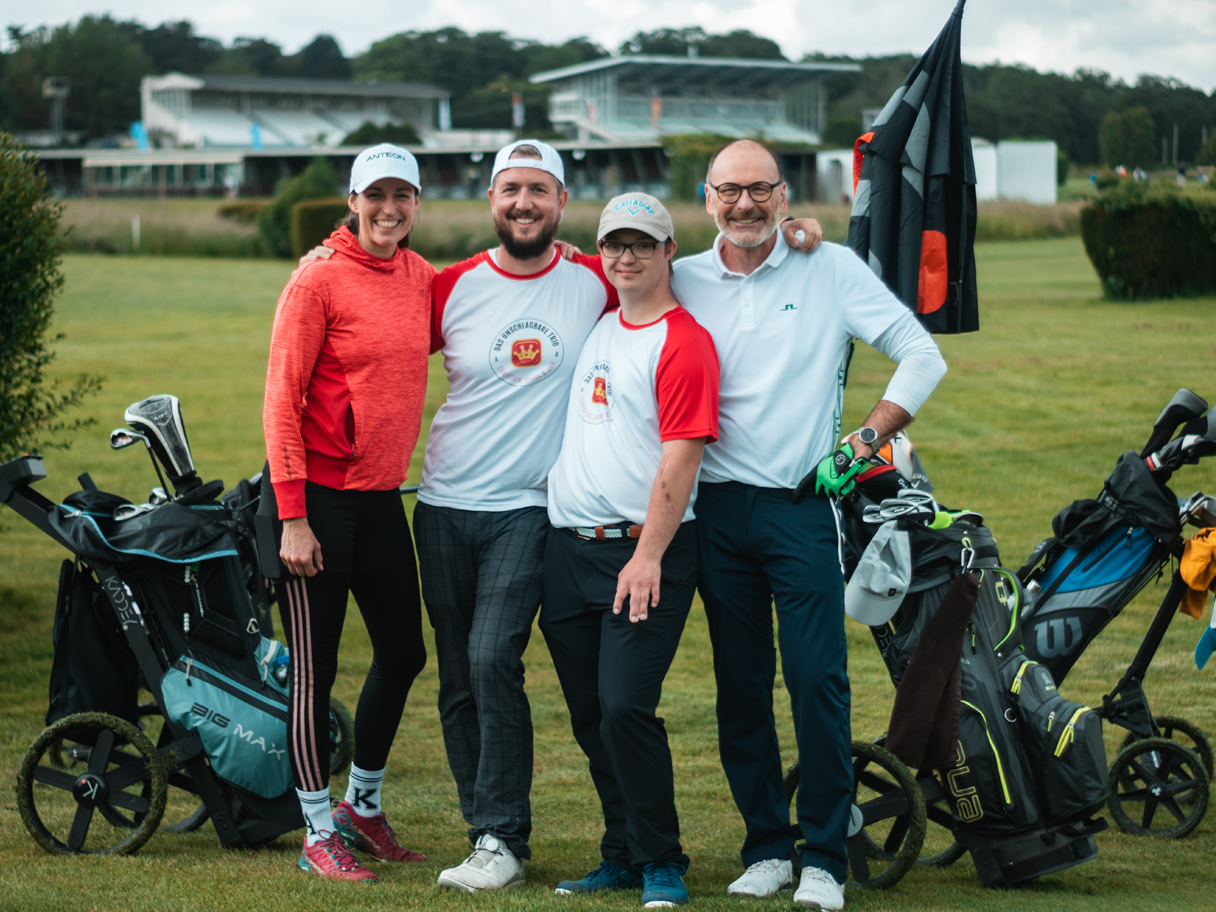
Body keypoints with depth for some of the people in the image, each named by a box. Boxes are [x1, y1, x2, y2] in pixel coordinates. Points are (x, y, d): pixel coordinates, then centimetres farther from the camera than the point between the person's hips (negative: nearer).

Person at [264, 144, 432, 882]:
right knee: (316, 669, 0)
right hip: (319, 495, -7)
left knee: (404, 655, 13)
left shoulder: (421, 277, 7)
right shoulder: (319, 280, -12)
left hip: (383, 495, 7)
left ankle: (364, 804, 32)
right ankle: (320, 833, 11)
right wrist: (293, 517, -18)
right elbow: (282, 400, -13)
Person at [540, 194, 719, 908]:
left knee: (625, 707, -15)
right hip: (569, 547, 7)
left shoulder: (684, 341, -8)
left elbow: (681, 456, -15)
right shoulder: (598, 326, 15)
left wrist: (648, 556, -21)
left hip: (646, 551, -7)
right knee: (590, 715, 9)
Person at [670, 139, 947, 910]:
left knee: (818, 679, -8)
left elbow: (922, 357, 2)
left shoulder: (833, 269, 0)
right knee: (740, 687, 7)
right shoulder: (683, 282, 7)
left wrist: (866, 441, -5)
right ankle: (767, 847, 18)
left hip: (804, 506, -3)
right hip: (718, 509, 3)